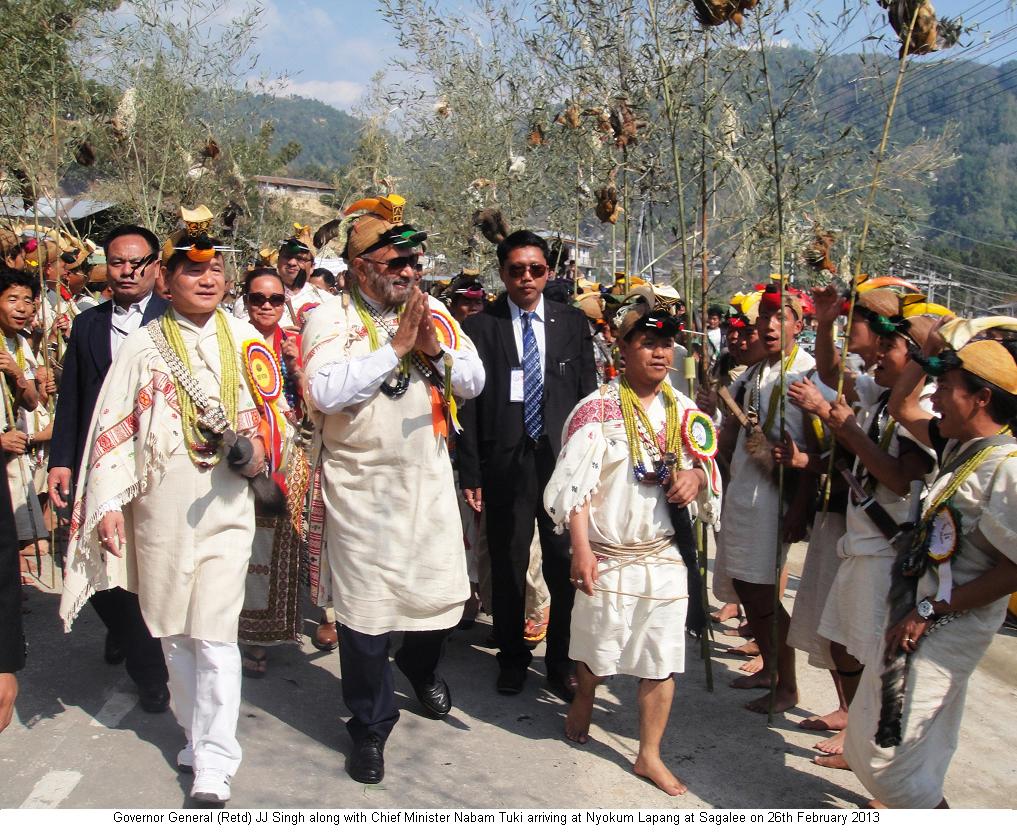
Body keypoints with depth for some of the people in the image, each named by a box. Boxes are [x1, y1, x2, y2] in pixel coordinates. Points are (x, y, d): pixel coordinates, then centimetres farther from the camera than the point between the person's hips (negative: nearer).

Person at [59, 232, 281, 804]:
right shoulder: (143, 345, 4)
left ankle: (216, 760, 2)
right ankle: (197, 731, 30)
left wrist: (258, 450, -10)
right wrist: (108, 503, -5)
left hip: (226, 506, -1)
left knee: (215, 632, -6)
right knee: (173, 631, 12)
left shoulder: (247, 342, 5)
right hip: (160, 508, 2)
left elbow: (274, 413, 11)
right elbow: (114, 428, 2)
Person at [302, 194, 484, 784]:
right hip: (362, 487, -4)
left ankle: (422, 667, 46)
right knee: (367, 608, 3)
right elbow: (325, 393, -23)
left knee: (445, 594, 13)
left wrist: (435, 350, -15)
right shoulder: (332, 318, -8)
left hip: (429, 482, 4)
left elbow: (474, 381, 3)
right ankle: (371, 726, 23)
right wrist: (396, 347, -20)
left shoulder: (435, 313, 7)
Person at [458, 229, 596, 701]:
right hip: (506, 464, -1)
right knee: (507, 566, 10)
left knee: (567, 566, 4)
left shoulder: (573, 323, 6)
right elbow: (469, 405, 0)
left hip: (564, 461, 1)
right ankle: (512, 659, 29)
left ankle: (562, 663, 22)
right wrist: (471, 473, -3)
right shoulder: (480, 327, 1)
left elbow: (588, 394, 7)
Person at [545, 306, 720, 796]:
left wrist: (697, 475, -10)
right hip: (608, 555, -3)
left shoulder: (685, 411, 5)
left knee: (663, 660, 7)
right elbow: (574, 483, -13)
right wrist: (581, 549, -20)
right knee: (597, 648, 16)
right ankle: (583, 702, 48)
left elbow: (708, 464, 15)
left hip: (665, 556, 3)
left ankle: (649, 755, 23)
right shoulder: (597, 409, -9)